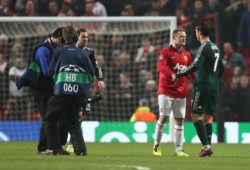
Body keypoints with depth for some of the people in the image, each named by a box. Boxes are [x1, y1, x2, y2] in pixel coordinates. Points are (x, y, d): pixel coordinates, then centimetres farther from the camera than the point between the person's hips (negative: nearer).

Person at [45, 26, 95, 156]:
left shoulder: (59, 52, 5)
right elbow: (92, 72, 10)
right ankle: (80, 149, 0)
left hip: (62, 90, -3)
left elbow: (50, 72, 8)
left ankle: (54, 148, 3)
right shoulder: (82, 53, 11)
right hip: (81, 91, 3)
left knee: (50, 119, 13)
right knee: (73, 121, 16)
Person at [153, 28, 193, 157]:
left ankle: (179, 149, 5)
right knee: (163, 117, -10)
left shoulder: (187, 55, 13)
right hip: (166, 90, -5)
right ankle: (156, 145, 4)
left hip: (181, 92, 5)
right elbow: (160, 67, -22)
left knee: (180, 120, 3)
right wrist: (172, 75, -38)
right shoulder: (166, 52, -5)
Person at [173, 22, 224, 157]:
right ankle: (207, 147, 6)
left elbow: (194, 66, -21)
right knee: (207, 117, 11)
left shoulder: (204, 48, -12)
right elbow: (221, 69, 22)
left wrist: (177, 75, -14)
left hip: (203, 87, -8)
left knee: (196, 115, -8)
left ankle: (206, 146, -18)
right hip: (213, 88, 8)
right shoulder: (215, 47, 15)